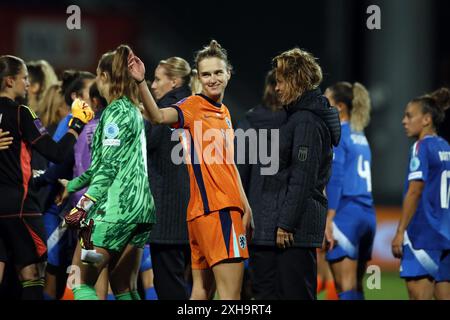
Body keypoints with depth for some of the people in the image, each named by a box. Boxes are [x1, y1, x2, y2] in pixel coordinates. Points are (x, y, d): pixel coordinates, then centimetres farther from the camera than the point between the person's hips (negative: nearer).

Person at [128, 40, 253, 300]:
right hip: (215, 208, -8)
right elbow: (158, 116, -28)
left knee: (202, 289, 9)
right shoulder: (194, 106, -7)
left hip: (228, 207, 8)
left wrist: (245, 206, 23)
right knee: (231, 293, -12)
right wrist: (141, 83, -43)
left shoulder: (224, 112, 17)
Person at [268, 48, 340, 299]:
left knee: (296, 293, -7)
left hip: (296, 228, -10)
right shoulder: (298, 116, 17)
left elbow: (302, 178, -18)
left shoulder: (306, 122, -13)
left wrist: (286, 224, -19)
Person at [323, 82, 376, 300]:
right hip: (367, 214, 8)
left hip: (346, 212, -8)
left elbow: (335, 179, -14)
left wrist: (328, 220, -18)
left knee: (346, 289, -9)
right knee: (355, 289, 12)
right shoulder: (360, 136, 17)